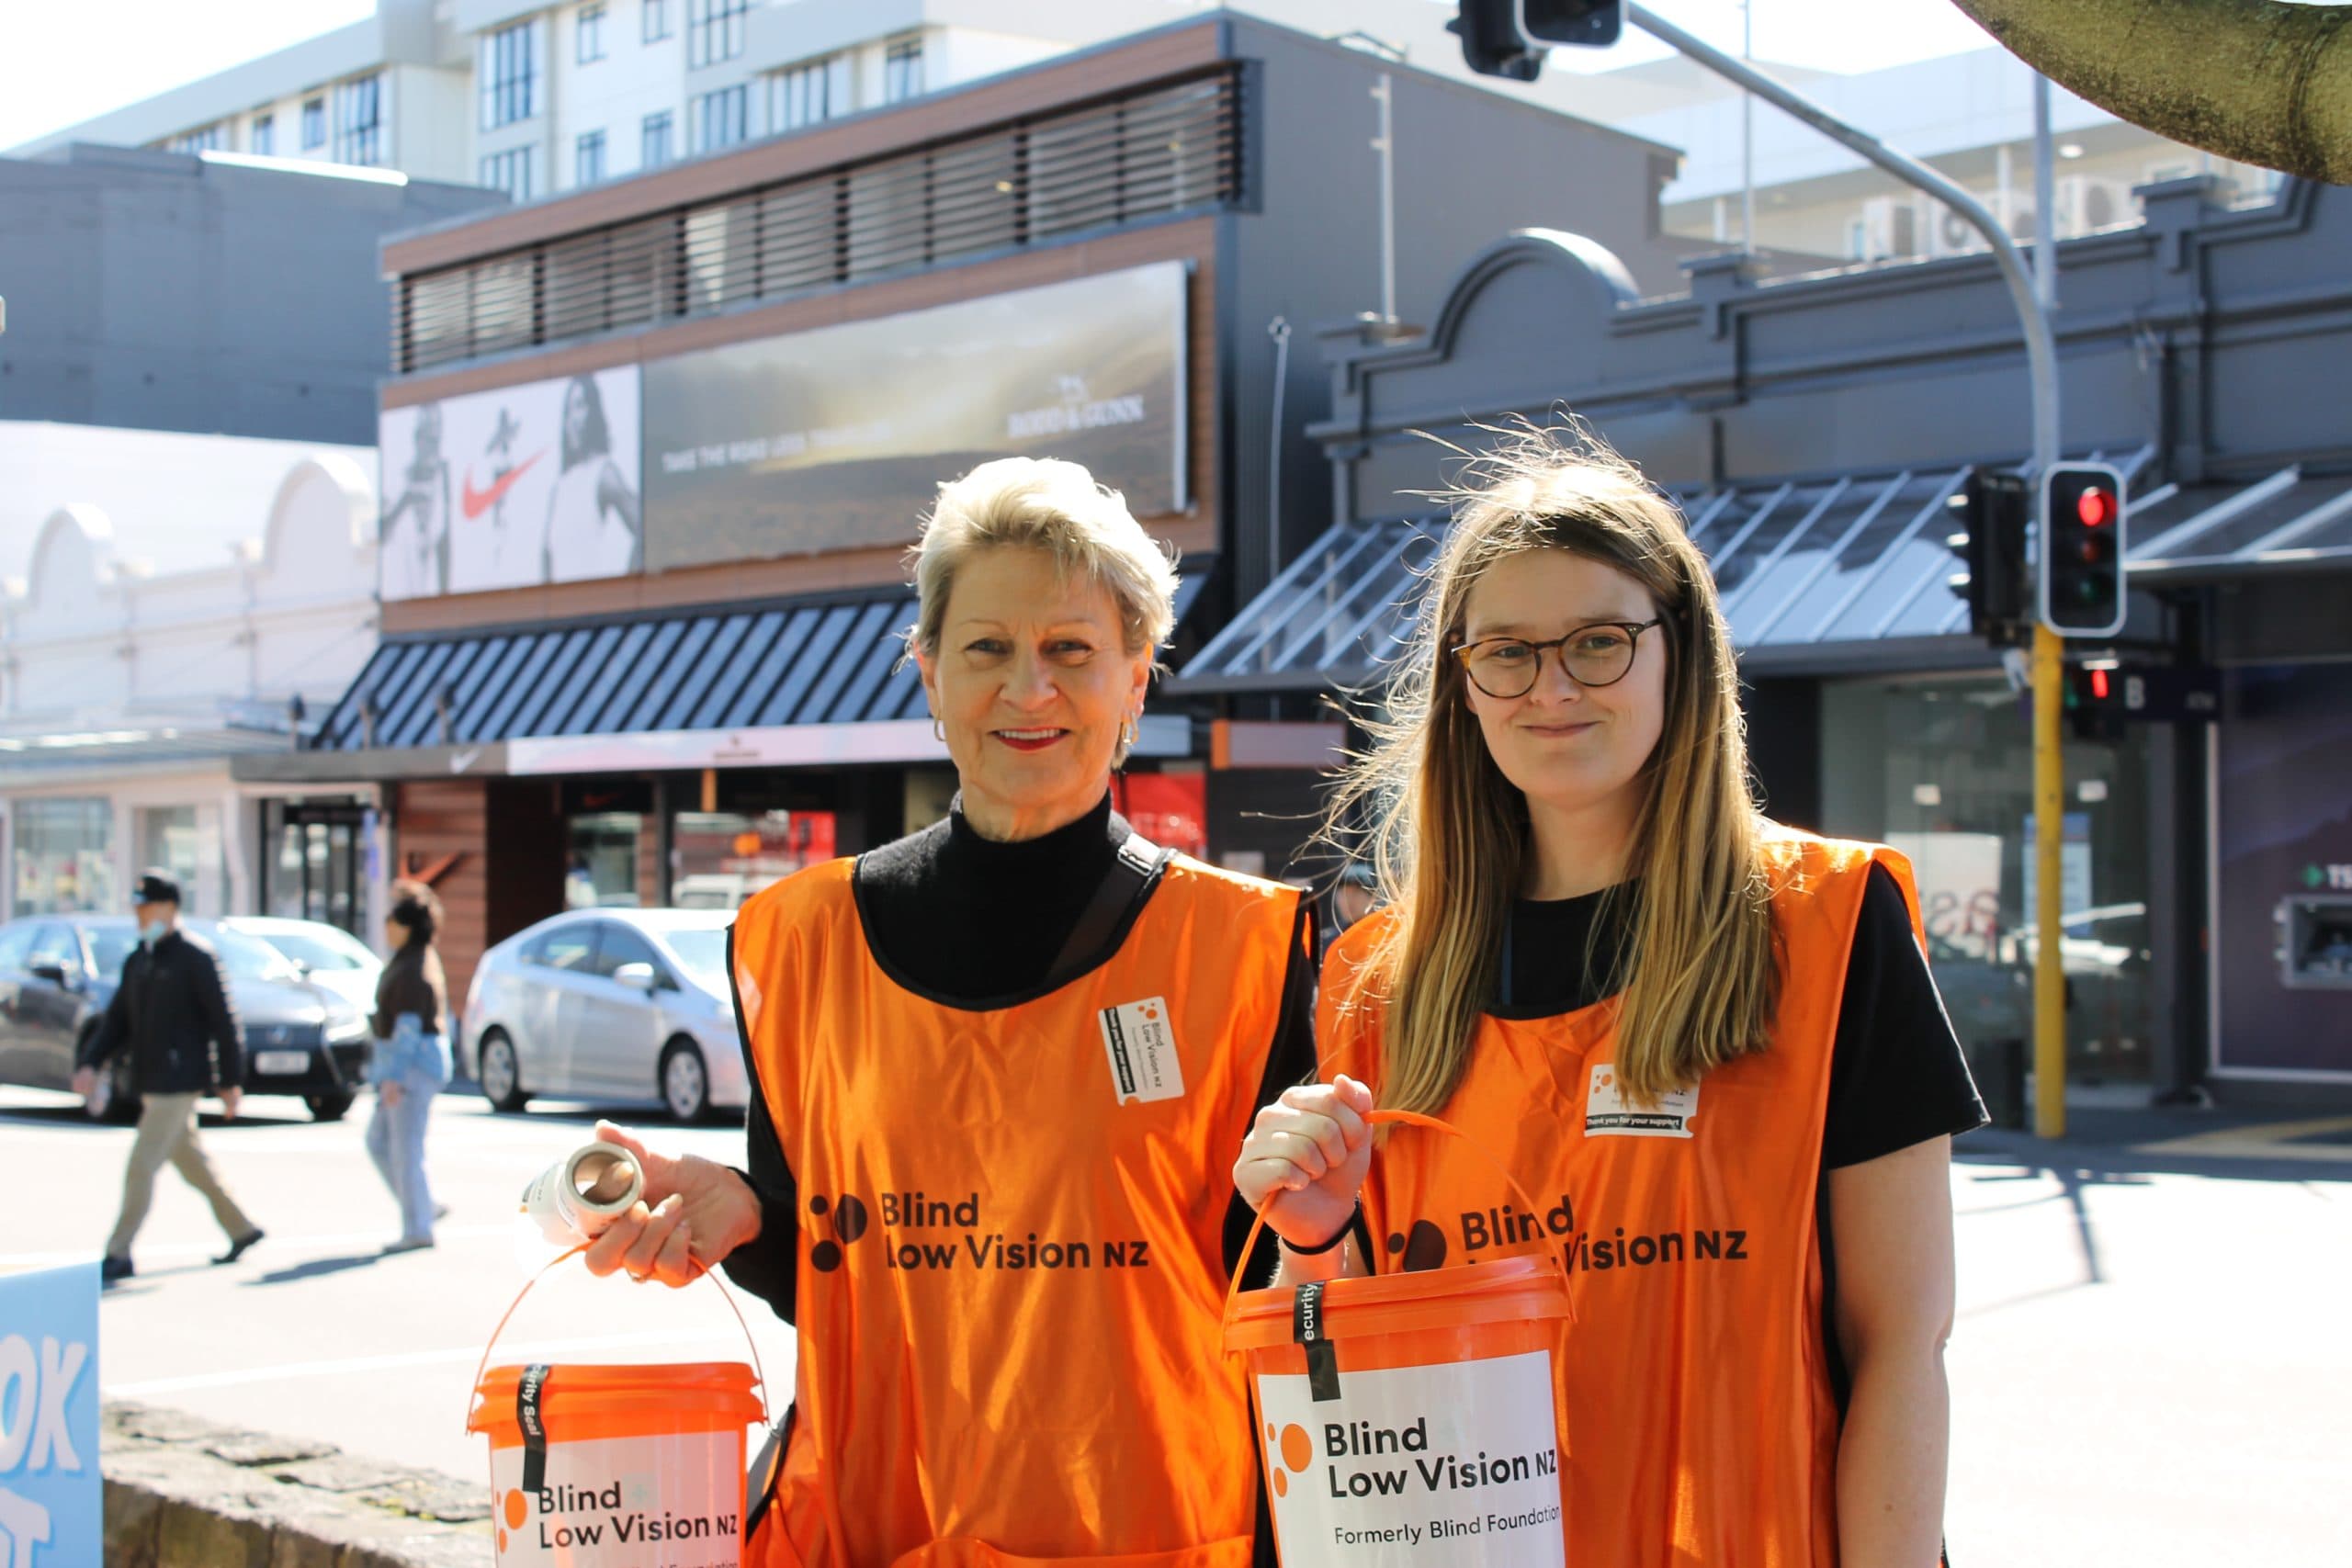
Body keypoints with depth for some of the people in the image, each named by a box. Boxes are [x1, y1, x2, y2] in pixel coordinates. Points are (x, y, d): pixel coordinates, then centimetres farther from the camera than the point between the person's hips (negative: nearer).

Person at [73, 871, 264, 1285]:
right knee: (191, 1161, 17)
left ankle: (119, 1255, -6)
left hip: (179, 1082, -8)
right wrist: (90, 1064, -4)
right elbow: (117, 1019, 12)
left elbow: (223, 1021, -11)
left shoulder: (195, 958, -11)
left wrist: (230, 1080, -11)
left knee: (141, 1165, -10)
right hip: (151, 1082, 8)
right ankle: (241, 1228, 30)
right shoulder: (137, 962, 13)